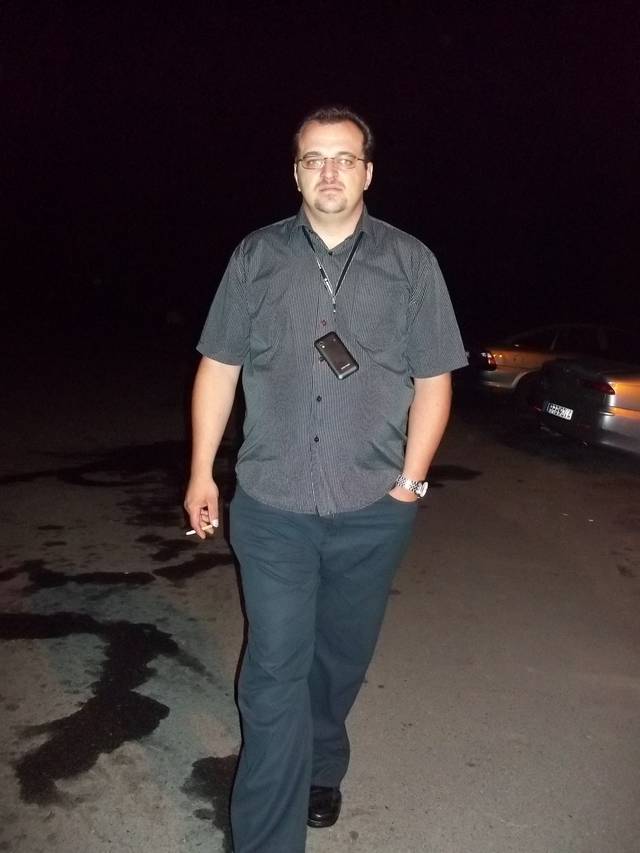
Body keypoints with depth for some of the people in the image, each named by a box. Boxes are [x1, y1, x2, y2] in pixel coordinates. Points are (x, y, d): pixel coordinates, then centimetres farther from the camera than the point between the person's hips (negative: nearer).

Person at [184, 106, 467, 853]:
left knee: (339, 661, 18)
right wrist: (201, 471, 4)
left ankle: (320, 768, 45)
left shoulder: (411, 263, 3)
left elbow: (434, 380, 3)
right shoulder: (256, 257, 4)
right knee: (274, 675, 2)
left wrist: (410, 479, -2)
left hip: (373, 512, 1)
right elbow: (218, 368, 6)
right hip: (270, 509, 0)